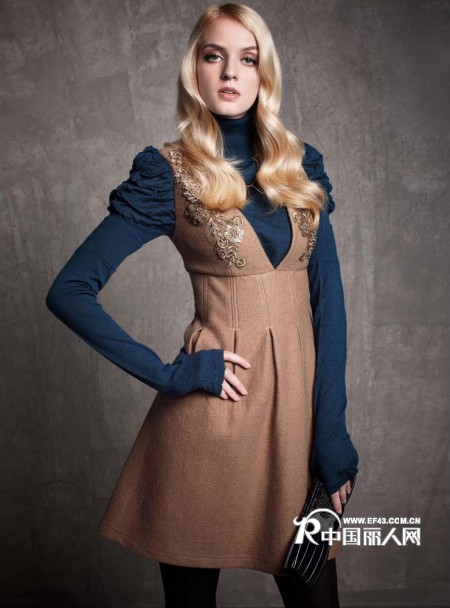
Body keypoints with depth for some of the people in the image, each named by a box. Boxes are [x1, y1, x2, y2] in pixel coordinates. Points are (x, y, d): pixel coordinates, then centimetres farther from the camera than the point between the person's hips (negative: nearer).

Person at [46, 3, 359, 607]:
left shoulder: (302, 164, 8)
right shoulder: (167, 172, -4)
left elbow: (328, 297, 3)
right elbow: (69, 291, -7)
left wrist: (332, 433, -4)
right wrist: (170, 374, -9)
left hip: (300, 393, 3)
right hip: (215, 405, -3)